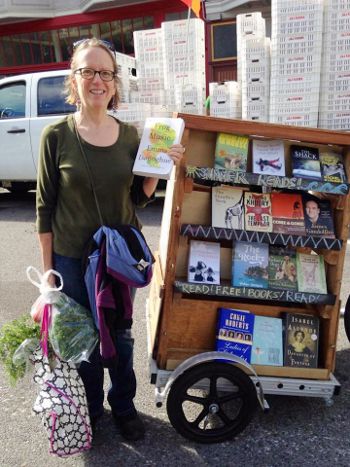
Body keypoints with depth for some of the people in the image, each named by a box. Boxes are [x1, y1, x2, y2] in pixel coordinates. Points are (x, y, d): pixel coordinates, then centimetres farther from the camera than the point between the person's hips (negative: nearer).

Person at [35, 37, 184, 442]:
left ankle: (123, 405, 40)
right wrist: (47, 266, -4)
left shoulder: (130, 135, -2)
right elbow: (45, 207, -5)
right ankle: (91, 406, 40)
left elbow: (140, 198, 5)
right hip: (72, 259, -2)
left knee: (121, 334, 16)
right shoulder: (56, 135, -9)